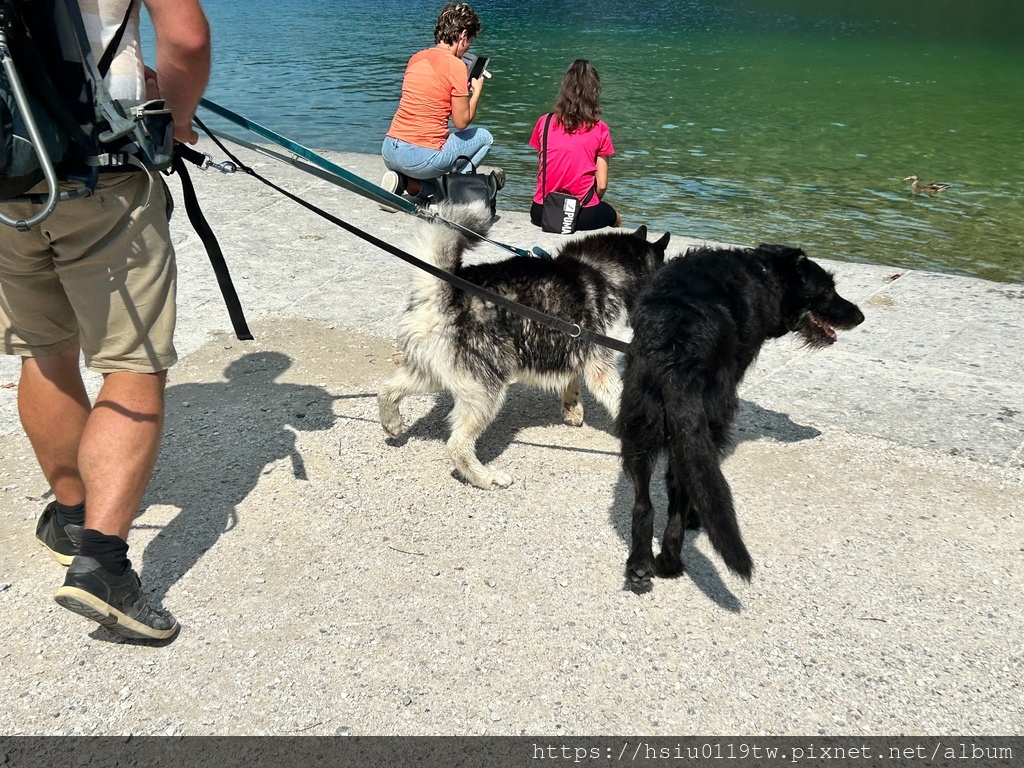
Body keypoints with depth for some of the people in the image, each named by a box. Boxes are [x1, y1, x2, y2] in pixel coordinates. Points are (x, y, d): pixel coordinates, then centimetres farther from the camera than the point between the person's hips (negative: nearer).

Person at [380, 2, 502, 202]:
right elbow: (462, 122, -8)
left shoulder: (416, 58, 12)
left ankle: (403, 181, 5)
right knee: (484, 137, 16)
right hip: (420, 158, -7)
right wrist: (476, 91, 9)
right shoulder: (456, 66, -9)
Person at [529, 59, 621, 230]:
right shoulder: (599, 129, -5)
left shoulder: (544, 123, 0)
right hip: (582, 216, -3)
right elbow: (601, 185, -5)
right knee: (614, 217, 31)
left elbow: (540, 169, 3)